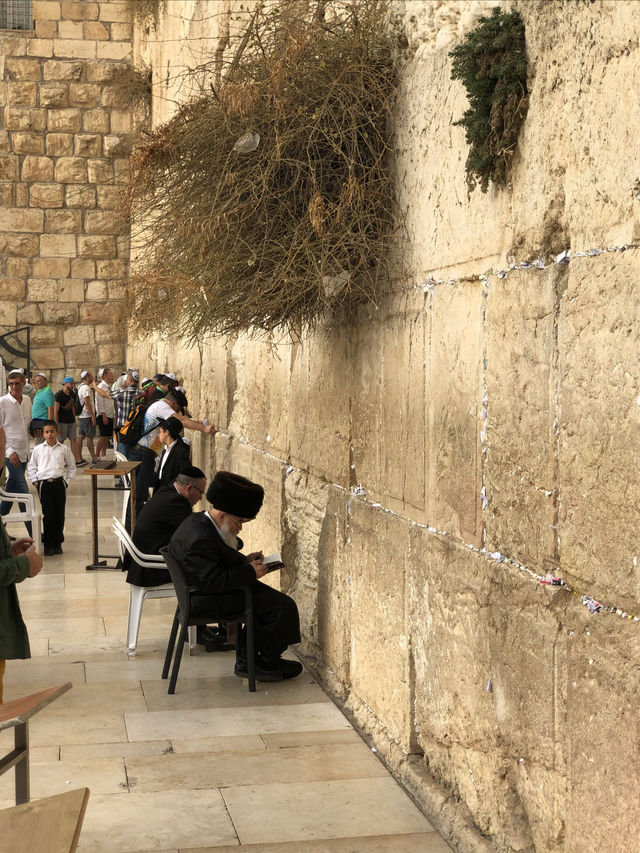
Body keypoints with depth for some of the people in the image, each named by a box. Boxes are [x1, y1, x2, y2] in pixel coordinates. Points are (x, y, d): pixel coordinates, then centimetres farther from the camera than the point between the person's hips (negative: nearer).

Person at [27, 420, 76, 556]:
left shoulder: (64, 449, 7)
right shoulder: (38, 449, 7)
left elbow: (71, 467, 14)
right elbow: (31, 467, 13)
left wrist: (67, 481, 6)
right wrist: (35, 481, 2)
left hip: (59, 484, 1)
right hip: (44, 484, -1)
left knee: (59, 514, 4)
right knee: (48, 514, -6)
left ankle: (58, 543, 17)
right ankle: (48, 544, 3)